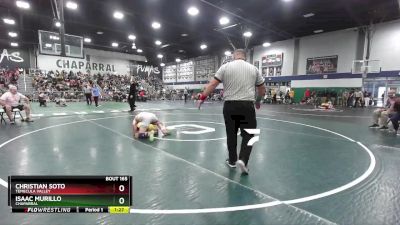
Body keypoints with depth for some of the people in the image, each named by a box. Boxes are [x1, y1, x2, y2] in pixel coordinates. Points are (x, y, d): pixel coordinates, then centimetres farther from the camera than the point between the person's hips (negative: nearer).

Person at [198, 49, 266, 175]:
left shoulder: (225, 67, 5)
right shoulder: (253, 68, 10)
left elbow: (212, 84, -3)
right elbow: (262, 89, 15)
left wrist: (203, 97, 4)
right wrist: (258, 101, 30)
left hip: (229, 106, 0)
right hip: (247, 106, 0)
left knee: (231, 134, 13)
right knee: (248, 135, 9)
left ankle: (232, 161, 25)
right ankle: (242, 160, -5)